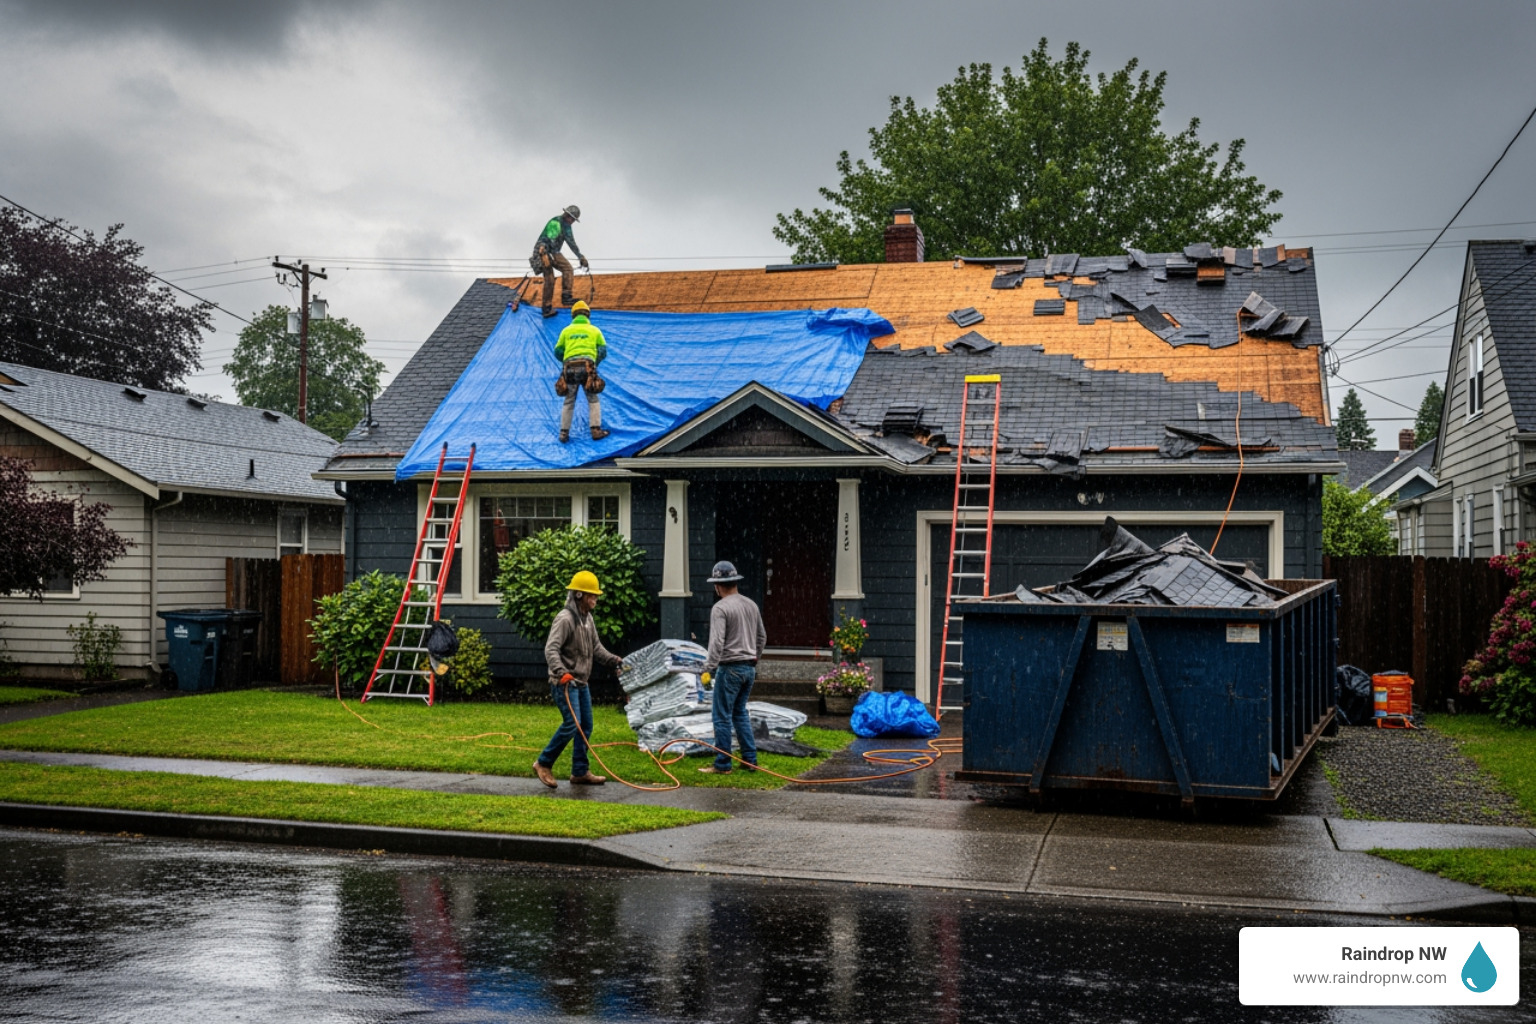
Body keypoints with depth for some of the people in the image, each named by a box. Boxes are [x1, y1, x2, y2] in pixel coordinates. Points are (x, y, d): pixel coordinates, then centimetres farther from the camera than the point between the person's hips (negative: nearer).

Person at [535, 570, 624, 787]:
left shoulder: (588, 618, 12)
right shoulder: (565, 619, -17)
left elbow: (596, 647, 20)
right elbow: (551, 649, -26)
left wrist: (614, 660, 5)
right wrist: (561, 672, -39)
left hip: (581, 682, 10)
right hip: (564, 682, -9)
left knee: (586, 726, 9)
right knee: (572, 724, -14)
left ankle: (580, 772, 17)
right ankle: (543, 764, 1)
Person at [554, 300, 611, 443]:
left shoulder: (566, 331, 19)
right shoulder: (594, 330, 17)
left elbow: (558, 352, 17)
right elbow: (603, 351, 13)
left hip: (569, 367, 1)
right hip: (588, 366, -1)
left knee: (569, 402, 13)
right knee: (593, 400, 12)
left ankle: (564, 433, 10)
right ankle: (596, 430, 2)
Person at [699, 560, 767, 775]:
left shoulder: (721, 608, -13)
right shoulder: (751, 604, 10)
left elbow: (717, 642, -21)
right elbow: (762, 637, 18)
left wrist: (709, 669, -19)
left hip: (730, 668, -8)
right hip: (749, 667, 8)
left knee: (722, 716, 0)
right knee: (740, 713, 18)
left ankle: (722, 765, 3)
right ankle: (750, 759, 17)